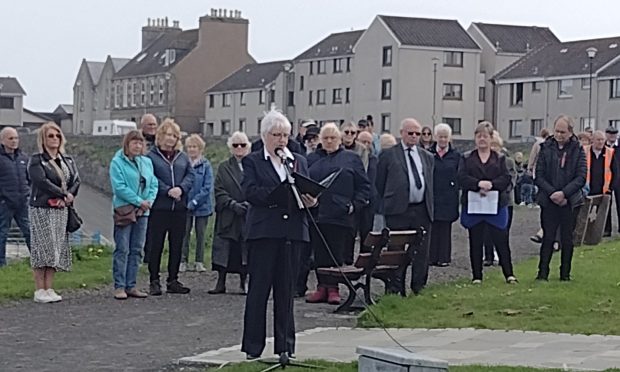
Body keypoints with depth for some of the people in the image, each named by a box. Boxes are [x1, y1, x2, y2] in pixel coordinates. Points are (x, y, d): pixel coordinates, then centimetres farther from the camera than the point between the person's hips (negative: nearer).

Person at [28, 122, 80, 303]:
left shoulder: (67, 160, 15)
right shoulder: (36, 161, -4)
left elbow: (76, 181, 6)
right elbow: (42, 181, -16)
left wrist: (69, 195, -13)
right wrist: (63, 194, -15)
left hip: (61, 210, 6)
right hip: (41, 210, -6)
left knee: (57, 249, 5)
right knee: (43, 248, -7)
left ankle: (49, 289, 9)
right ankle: (39, 290, -3)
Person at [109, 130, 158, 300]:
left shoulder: (147, 162, 12)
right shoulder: (117, 162, -6)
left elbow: (153, 184, 10)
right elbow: (119, 187, -14)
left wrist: (149, 201, -8)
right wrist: (139, 201, -15)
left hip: (142, 212, 6)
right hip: (124, 210, -6)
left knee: (136, 250, 8)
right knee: (122, 249, -5)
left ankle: (131, 285, 14)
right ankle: (119, 286, -1)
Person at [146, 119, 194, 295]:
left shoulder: (183, 157, 13)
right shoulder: (151, 156, -2)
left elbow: (190, 175, 6)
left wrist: (181, 188, -12)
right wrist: (168, 190, -18)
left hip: (180, 207, 5)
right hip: (159, 207, -5)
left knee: (177, 245, 8)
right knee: (156, 245, -1)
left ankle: (173, 281, 17)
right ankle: (154, 281, 6)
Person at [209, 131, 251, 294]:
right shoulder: (224, 167, 10)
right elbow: (219, 192, 2)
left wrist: (248, 203, -13)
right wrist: (233, 204, -12)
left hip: (249, 216, 0)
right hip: (227, 217, 1)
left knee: (246, 250, -1)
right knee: (224, 249, -3)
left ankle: (244, 281, 9)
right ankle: (221, 282, 2)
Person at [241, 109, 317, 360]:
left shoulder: (299, 161, 17)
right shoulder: (252, 161, 4)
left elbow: (309, 191, 11)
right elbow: (250, 191, -10)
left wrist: (311, 201, -12)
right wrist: (281, 194, -21)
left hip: (292, 231, 4)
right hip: (263, 231, -4)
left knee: (286, 290, 8)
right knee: (259, 288, -1)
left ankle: (285, 346, 14)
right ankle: (253, 346, 5)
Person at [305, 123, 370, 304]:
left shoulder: (351, 159, 9)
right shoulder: (312, 159, 17)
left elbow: (364, 186, 6)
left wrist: (354, 205, -6)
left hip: (340, 216, -3)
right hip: (316, 214, 3)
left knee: (337, 254, -4)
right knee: (319, 254, 2)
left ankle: (333, 289, 2)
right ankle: (322, 287, 8)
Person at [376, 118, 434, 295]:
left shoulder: (427, 157, 16)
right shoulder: (388, 155, 3)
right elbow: (380, 184, 6)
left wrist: (429, 206, 14)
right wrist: (388, 203, 6)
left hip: (422, 210, 4)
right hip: (398, 211, -4)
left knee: (422, 253, 5)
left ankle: (418, 290, 14)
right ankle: (394, 291, 2)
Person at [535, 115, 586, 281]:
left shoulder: (578, 150, 0)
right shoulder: (546, 148, 2)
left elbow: (581, 177, -5)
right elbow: (539, 176, -1)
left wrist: (564, 193, -15)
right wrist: (552, 193, -13)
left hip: (570, 201, 0)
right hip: (549, 201, 0)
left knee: (567, 239, 7)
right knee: (548, 237, 0)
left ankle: (565, 273, 15)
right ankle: (543, 272, 5)